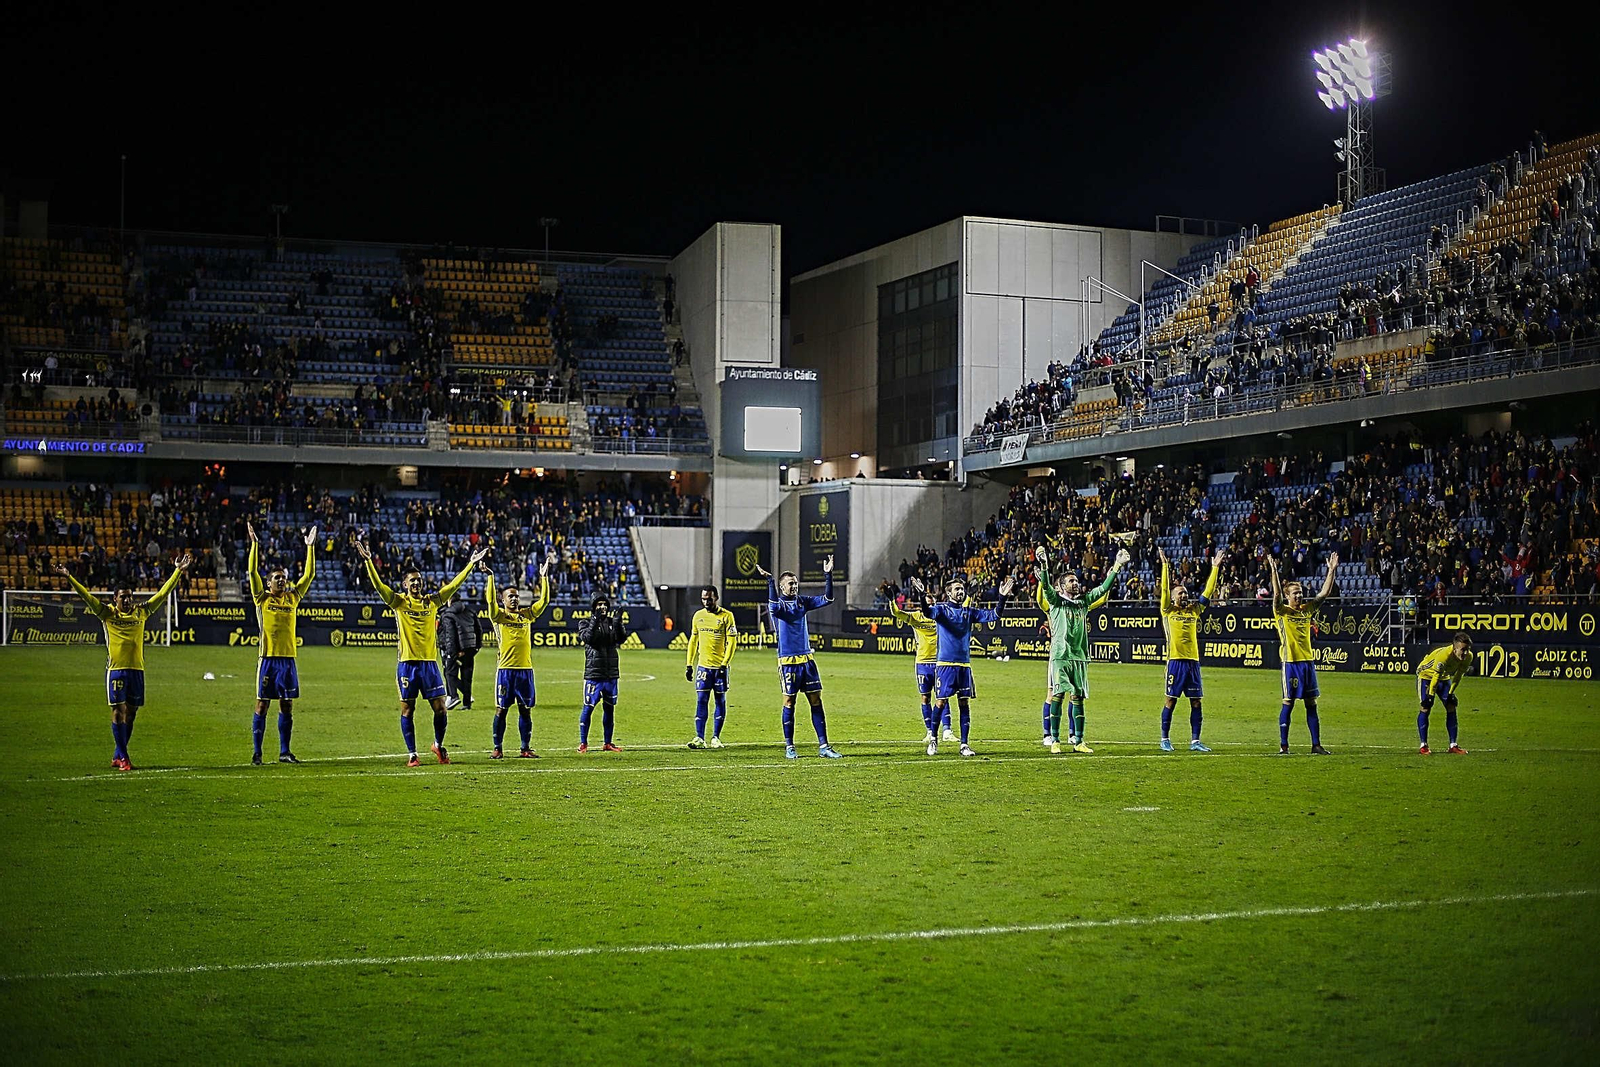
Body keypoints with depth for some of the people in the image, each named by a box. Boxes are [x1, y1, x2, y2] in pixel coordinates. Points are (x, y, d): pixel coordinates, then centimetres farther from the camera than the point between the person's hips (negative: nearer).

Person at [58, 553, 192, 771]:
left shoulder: (141, 612, 9)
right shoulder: (108, 613, 2)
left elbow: (163, 593, 11)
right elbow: (86, 596, -3)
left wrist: (179, 571, 10)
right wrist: (69, 577, -12)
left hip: (137, 669, 4)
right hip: (116, 669, -4)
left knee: (131, 713, 6)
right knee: (118, 711, -6)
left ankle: (117, 756, 17)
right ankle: (122, 757, -5)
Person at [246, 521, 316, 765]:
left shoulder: (292, 597, 10)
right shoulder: (262, 598, 2)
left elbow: (309, 574, 10)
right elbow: (253, 572, -6)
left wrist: (310, 547, 6)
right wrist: (255, 544, -10)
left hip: (289, 658, 4)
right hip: (268, 658, -4)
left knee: (287, 706, 8)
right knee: (262, 705, -1)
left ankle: (284, 752, 15)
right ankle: (257, 752, 3)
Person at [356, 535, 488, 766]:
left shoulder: (432, 601, 8)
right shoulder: (398, 602, 0)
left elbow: (453, 585, 9)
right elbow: (378, 585, -11)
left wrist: (471, 564, 6)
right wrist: (369, 561, -22)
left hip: (430, 662, 2)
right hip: (407, 663, -2)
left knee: (440, 708, 1)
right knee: (407, 710, 2)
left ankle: (438, 745, 23)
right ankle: (411, 753, 10)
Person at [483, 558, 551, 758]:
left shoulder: (527, 614, 12)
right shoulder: (498, 616, 1)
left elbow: (544, 601, 7)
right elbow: (490, 600, -15)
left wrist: (544, 577, 3)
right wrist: (490, 577, -19)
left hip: (525, 668, 4)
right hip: (505, 668, -4)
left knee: (525, 709, 6)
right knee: (501, 709, 0)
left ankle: (525, 749, 11)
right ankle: (497, 749, 5)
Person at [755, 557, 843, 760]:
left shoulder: (802, 602, 11)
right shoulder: (779, 604, -5)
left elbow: (827, 599, 5)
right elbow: (774, 607, -29)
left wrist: (828, 575, -4)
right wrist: (770, 581, -34)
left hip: (806, 659, 5)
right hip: (788, 661, -5)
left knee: (816, 701, 3)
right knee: (789, 703, 0)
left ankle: (823, 746, 5)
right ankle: (789, 747, 8)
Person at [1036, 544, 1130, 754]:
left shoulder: (1084, 603, 17)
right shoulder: (1056, 601, 5)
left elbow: (1103, 589, 15)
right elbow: (1046, 586, -11)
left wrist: (1116, 567, 8)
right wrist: (1044, 565, -27)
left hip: (1080, 657, 4)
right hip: (1060, 656, -4)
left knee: (1078, 697, 4)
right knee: (1058, 695, -9)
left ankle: (1078, 741, 6)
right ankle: (1055, 740, -5)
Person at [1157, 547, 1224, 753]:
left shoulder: (1194, 610, 14)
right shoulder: (1168, 611, 4)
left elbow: (1208, 592, 14)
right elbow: (1165, 588, -6)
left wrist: (1215, 568, 10)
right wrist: (1165, 565, -12)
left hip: (1193, 660, 4)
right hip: (1176, 660, -4)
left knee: (1196, 701, 3)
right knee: (1171, 700, -1)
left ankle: (1195, 741, 7)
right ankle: (1165, 739, 7)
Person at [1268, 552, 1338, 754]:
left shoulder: (1307, 610, 12)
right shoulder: (1282, 612, -2)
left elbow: (1324, 593, 10)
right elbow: (1276, 595, -19)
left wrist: (1331, 570, 3)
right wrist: (1274, 571, -28)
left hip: (1308, 661, 5)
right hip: (1291, 662, -5)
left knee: (1312, 704, 6)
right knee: (1288, 703, -3)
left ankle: (1316, 745, 8)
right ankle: (1283, 745, 2)